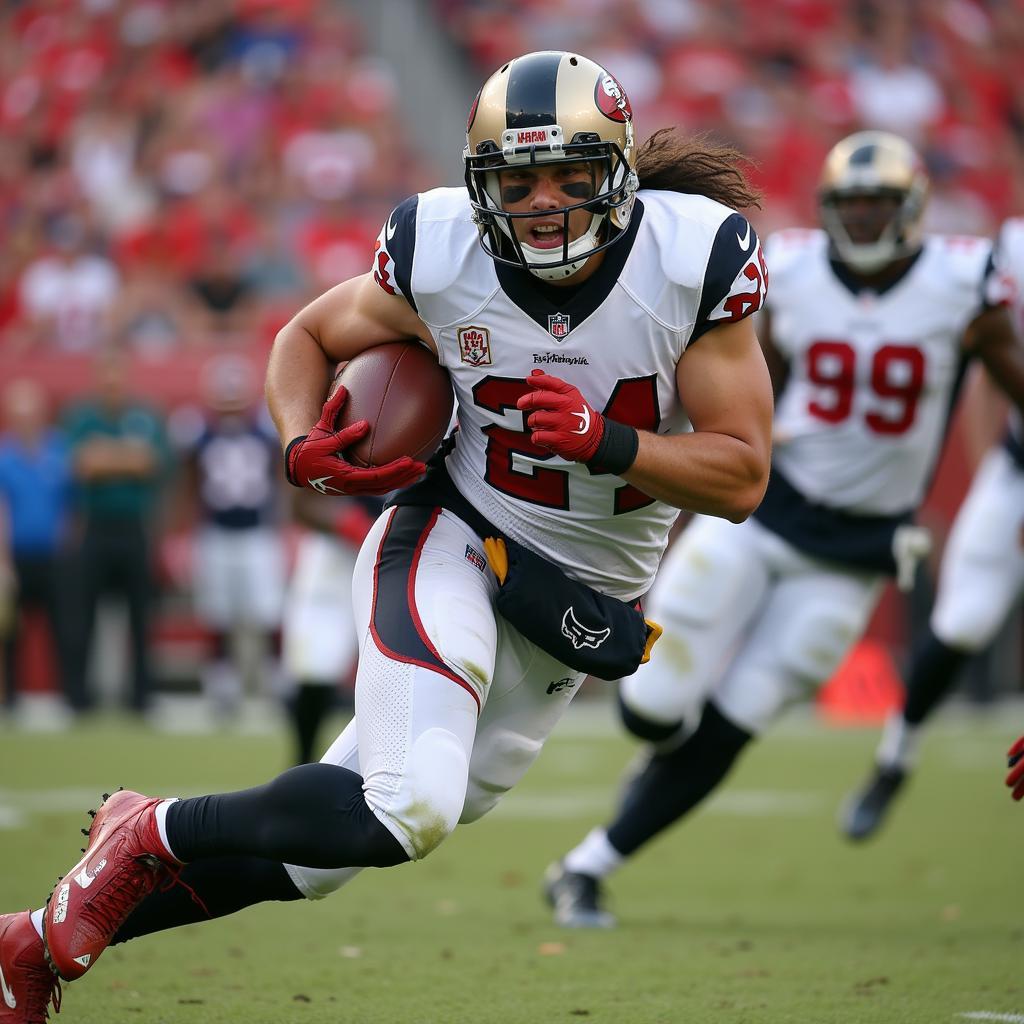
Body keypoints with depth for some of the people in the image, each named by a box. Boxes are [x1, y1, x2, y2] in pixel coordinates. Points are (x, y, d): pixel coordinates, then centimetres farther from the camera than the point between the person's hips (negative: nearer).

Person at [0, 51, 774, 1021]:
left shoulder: (694, 261, -16)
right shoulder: (441, 254, -14)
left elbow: (741, 476, -13)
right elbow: (306, 338, 6)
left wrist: (605, 441, -29)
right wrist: (306, 449, -14)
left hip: (581, 605, 2)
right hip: (451, 543, -2)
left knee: (324, 843, 6)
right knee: (407, 809, -28)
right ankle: (153, 834, -3)